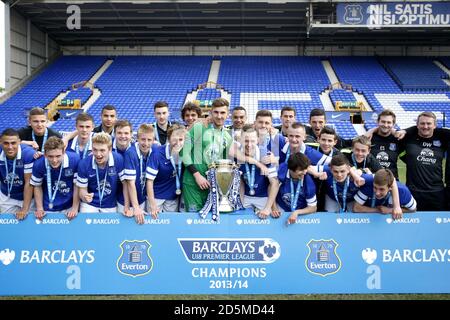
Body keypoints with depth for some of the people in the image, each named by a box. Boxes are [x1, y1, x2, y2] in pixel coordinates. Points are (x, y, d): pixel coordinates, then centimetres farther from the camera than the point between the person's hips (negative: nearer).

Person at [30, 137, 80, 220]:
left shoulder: (75, 160, -24)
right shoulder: (39, 164, -18)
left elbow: (77, 185, -11)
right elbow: (37, 186, 0)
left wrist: (75, 208, -8)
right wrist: (40, 209, -2)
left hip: (68, 208, -1)